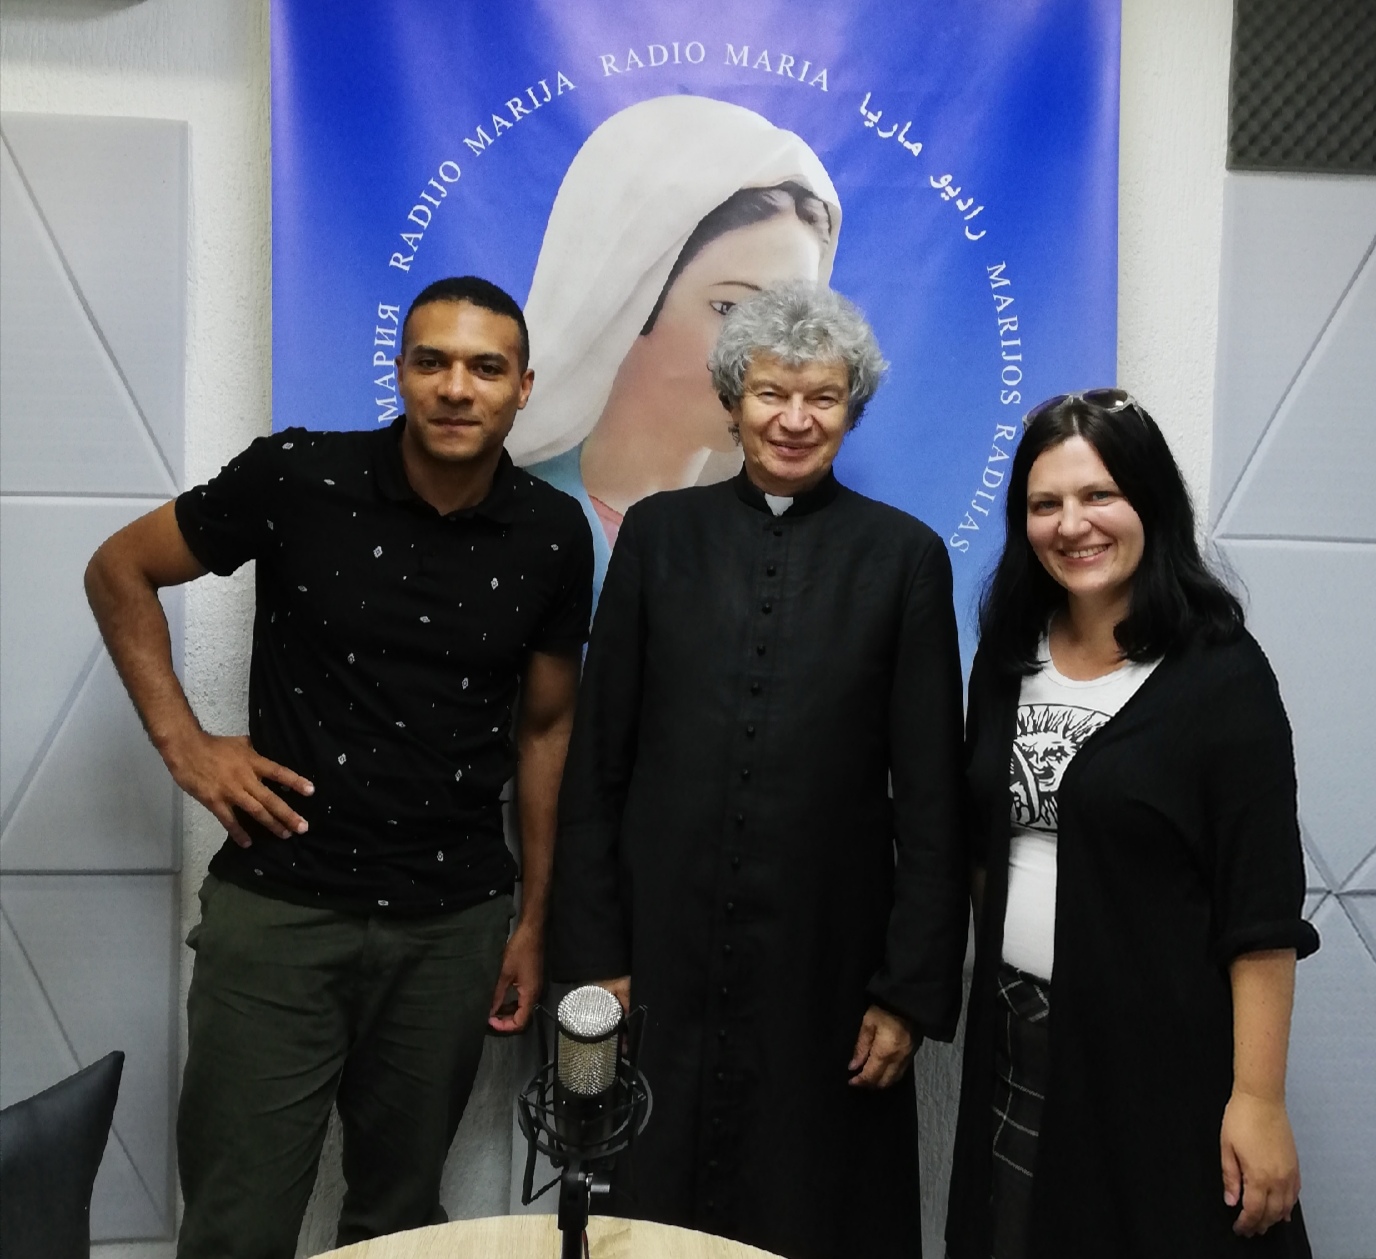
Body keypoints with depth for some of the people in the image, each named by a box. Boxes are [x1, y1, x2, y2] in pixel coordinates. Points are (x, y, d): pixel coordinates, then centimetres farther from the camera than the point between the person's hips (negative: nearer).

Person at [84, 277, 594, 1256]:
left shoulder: (554, 536, -2)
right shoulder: (299, 475, -9)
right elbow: (121, 571, 5)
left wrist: (534, 923, 9)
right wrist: (186, 745, -5)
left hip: (453, 925, 2)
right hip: (279, 911, -2)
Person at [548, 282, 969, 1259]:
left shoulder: (904, 555, -1)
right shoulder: (659, 533, 2)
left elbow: (930, 793, -1)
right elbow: (598, 758, 2)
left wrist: (913, 987, -3)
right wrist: (593, 953, 0)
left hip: (826, 968, -1)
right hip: (665, 960, 1)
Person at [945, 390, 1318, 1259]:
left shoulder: (1221, 671, -12)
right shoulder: (1010, 653, 4)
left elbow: (1262, 909, -13)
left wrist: (1258, 1098, -15)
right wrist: (995, 982, 9)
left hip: (1161, 1051, -5)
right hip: (1014, 1044, 5)